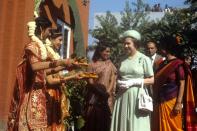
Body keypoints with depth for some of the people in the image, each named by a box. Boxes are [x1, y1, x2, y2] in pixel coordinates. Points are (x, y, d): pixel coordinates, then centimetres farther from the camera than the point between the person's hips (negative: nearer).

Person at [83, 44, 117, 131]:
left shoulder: (110, 65, 9)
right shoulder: (93, 64, 2)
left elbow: (113, 80, 3)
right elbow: (90, 81, -3)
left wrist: (108, 92, -10)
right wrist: (101, 92, -11)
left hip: (107, 97, 2)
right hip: (95, 96, -2)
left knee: (105, 119, 2)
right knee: (93, 118, -2)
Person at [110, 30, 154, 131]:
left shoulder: (144, 59, -4)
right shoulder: (123, 60, 12)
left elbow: (151, 80, -6)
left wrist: (133, 82, -13)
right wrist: (119, 82, 2)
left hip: (137, 96, -5)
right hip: (122, 97, 5)